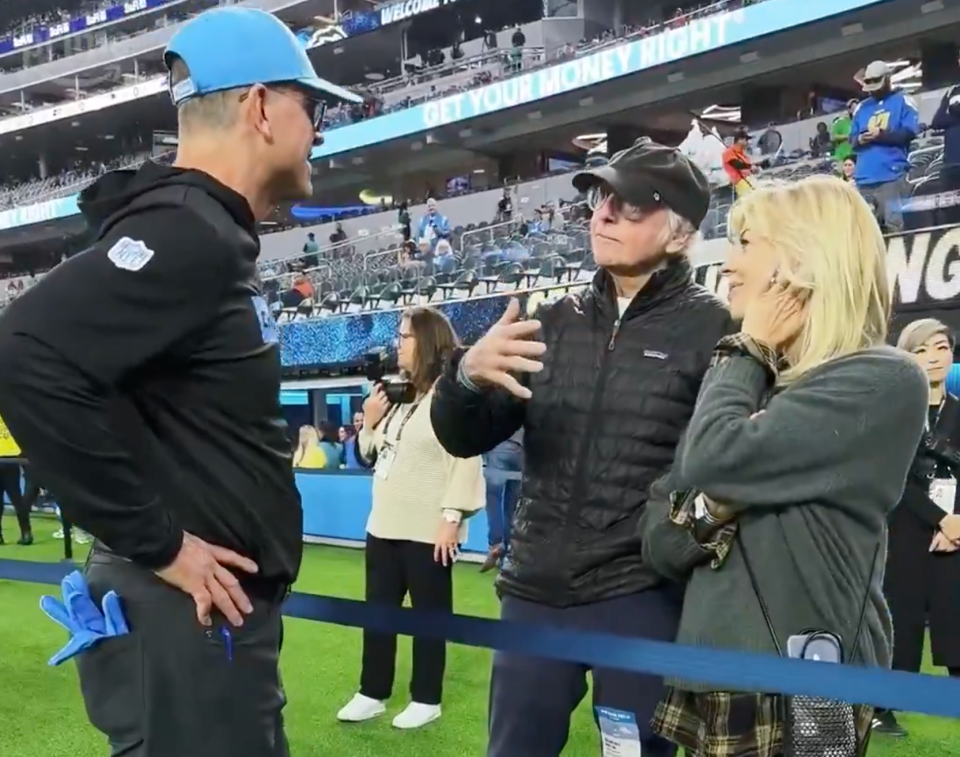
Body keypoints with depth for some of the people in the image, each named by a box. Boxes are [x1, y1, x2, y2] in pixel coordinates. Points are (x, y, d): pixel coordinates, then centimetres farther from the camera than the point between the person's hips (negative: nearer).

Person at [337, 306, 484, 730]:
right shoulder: (398, 397, 15)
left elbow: (467, 462, -18)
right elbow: (372, 457, 22)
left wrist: (451, 518, -22)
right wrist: (369, 423, 4)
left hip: (427, 531, -8)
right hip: (385, 526, 8)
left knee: (428, 615, 5)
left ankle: (426, 700, 16)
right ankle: (372, 694, 23)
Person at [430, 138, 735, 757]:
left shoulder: (713, 329, -4)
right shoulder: (556, 323, 10)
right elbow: (464, 440, 7)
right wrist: (468, 376, -13)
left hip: (644, 596, -5)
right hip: (534, 591, 5)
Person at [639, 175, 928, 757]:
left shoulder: (883, 382, -10)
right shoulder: (753, 380, 12)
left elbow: (714, 462, -22)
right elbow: (658, 538, 8)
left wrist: (748, 349, -6)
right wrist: (708, 512, -14)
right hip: (710, 679, 7)